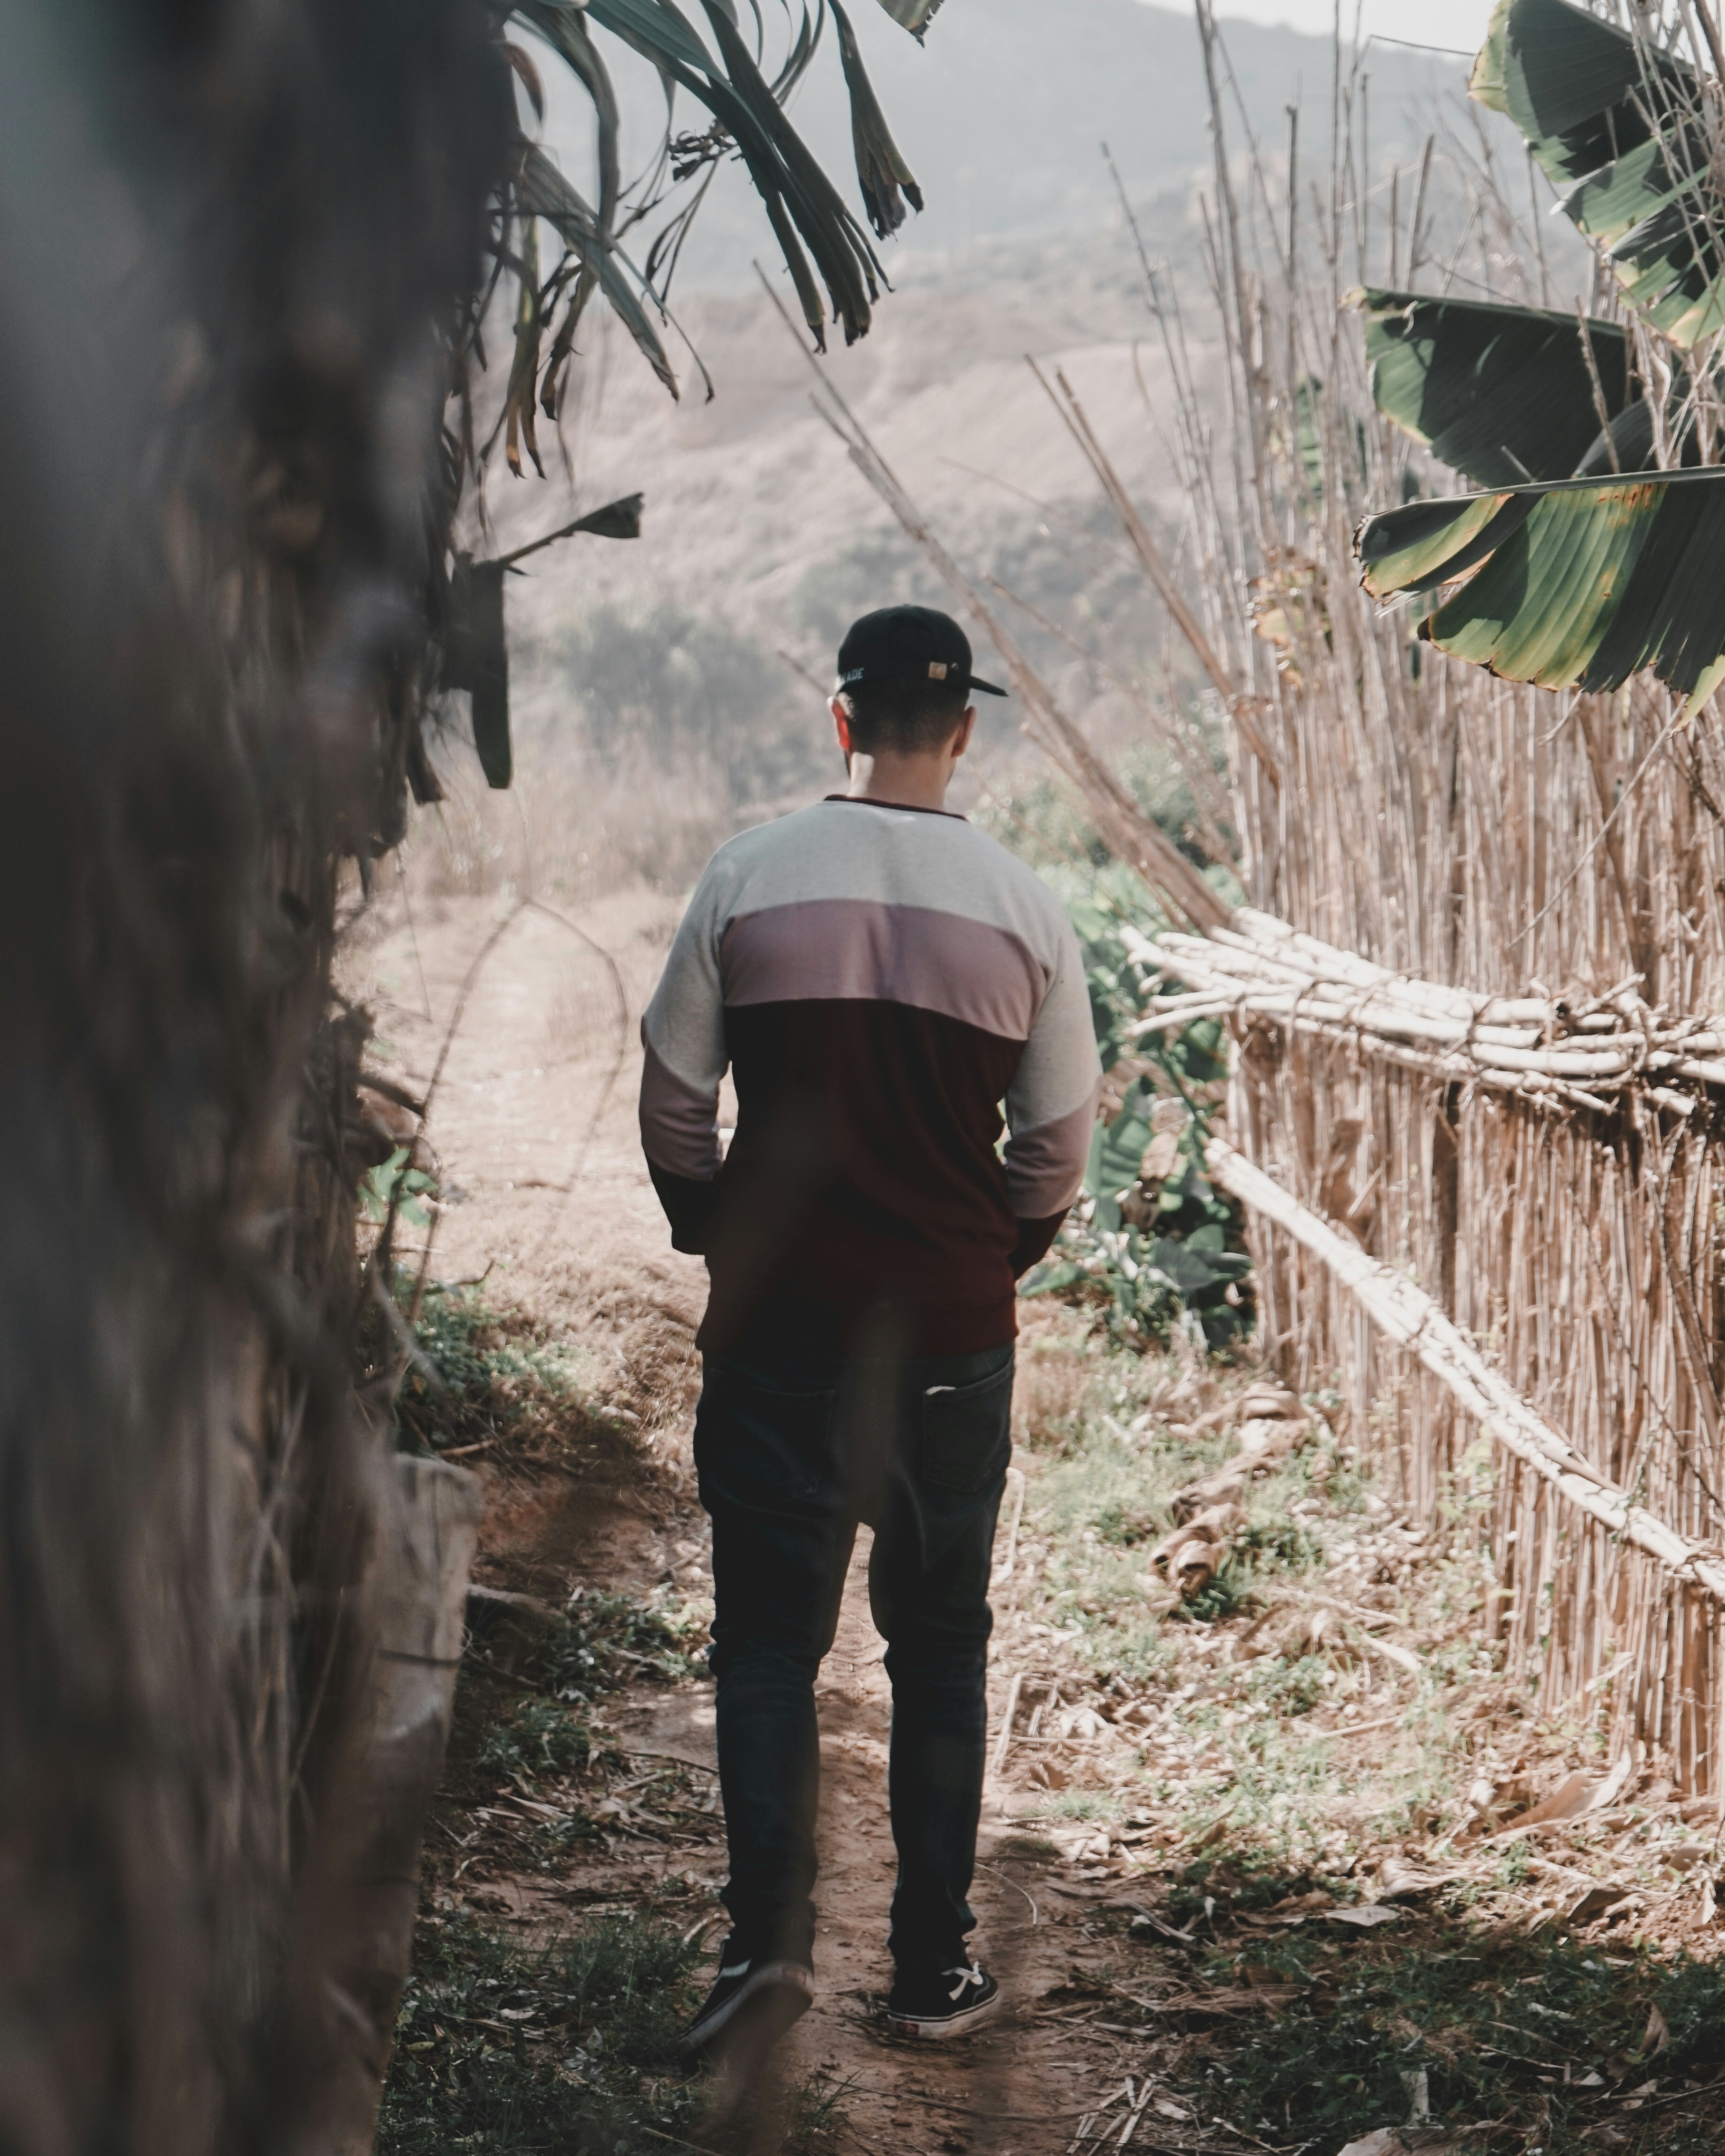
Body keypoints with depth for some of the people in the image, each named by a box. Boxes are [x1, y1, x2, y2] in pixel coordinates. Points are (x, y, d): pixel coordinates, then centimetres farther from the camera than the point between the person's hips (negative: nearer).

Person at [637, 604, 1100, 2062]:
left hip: (778, 1323, 0)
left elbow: (672, 1102, 1)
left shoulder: (750, 880, -3)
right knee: (941, 1649, 12)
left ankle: (770, 1932, -8)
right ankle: (936, 1970, 16)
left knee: (769, 1636, 7)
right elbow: (1059, 1149, 2)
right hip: (954, 1335, 1)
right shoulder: (1022, 908, -3)